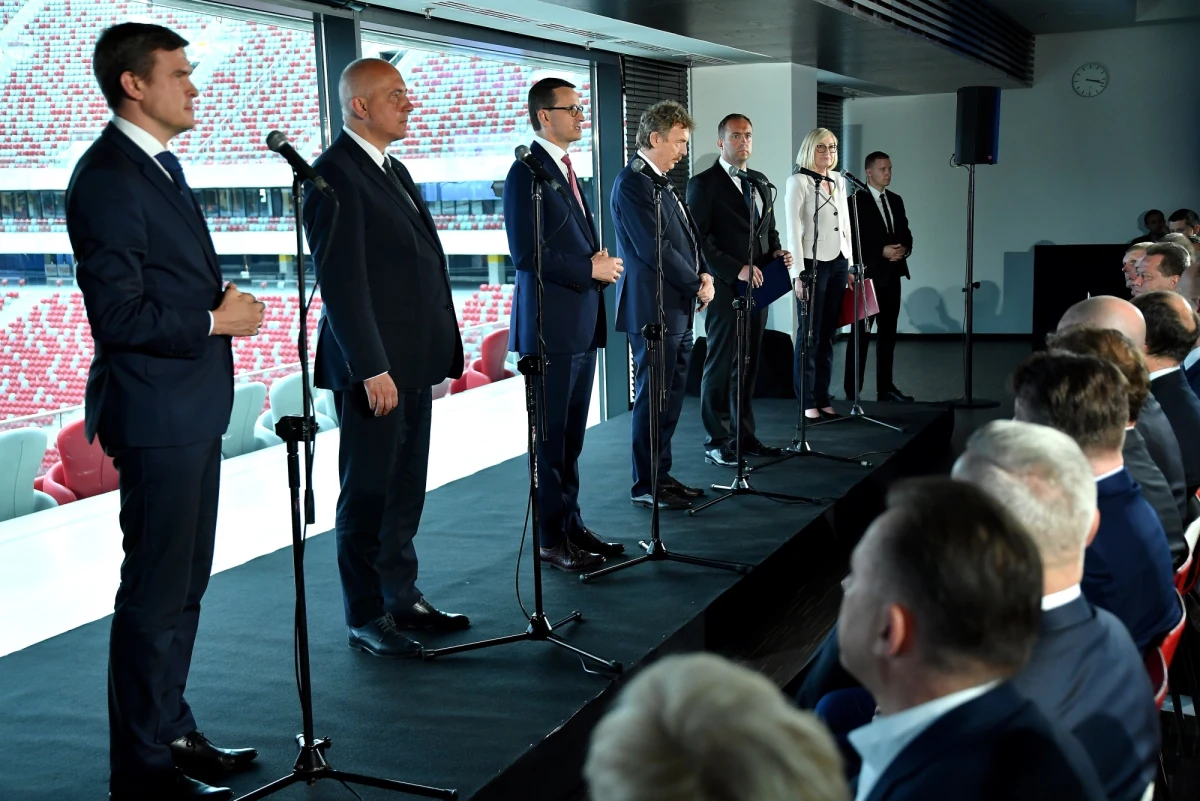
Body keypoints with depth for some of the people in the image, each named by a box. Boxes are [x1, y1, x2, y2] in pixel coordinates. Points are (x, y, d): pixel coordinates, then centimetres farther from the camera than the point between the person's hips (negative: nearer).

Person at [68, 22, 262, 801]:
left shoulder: (162, 166, 15)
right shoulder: (107, 177, -16)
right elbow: (119, 314, -21)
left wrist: (226, 301, 4)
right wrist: (216, 319, -13)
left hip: (194, 410, 10)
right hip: (156, 414, -10)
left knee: (184, 587, 18)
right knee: (155, 595, -1)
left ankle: (173, 734, 32)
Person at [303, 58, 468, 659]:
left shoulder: (393, 170, 17)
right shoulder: (336, 174, -12)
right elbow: (341, 281, -19)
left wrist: (438, 351, 15)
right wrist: (372, 369, -21)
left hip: (414, 364, 9)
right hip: (375, 367, -9)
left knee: (405, 492, 16)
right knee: (368, 495, 2)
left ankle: (402, 599, 28)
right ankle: (366, 619, 13)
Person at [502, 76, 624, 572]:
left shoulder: (566, 169, 17)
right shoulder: (528, 171, -12)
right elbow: (526, 252, -19)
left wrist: (599, 261, 4)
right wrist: (591, 268, -14)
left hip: (582, 322, 9)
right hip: (550, 325, -9)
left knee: (571, 436, 14)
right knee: (550, 437, -1)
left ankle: (571, 525, 23)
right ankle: (551, 540, 8)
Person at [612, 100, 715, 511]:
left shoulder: (661, 182, 17)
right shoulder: (633, 182, -13)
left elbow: (687, 238, 21)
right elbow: (653, 247, -19)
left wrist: (705, 274, 2)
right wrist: (696, 284, -11)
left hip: (677, 308, 10)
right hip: (653, 308, -10)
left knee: (671, 395, 13)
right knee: (653, 397, -3)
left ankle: (661, 474, 22)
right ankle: (645, 485, 6)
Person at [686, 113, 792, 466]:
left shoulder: (760, 182, 16)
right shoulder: (703, 184, -6)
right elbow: (699, 239, -12)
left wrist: (776, 252, 4)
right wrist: (736, 270, -18)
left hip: (756, 287, 7)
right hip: (725, 289, -7)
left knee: (748, 365, 11)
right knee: (721, 365, 0)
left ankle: (744, 436, 18)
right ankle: (716, 441, 8)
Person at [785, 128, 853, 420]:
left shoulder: (839, 181, 13)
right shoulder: (798, 182, -6)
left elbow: (846, 224, 17)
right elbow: (793, 230, -10)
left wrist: (850, 265, 12)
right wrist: (799, 272, -15)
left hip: (839, 264, 6)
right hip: (813, 264, -6)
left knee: (827, 335, 8)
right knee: (809, 336, -1)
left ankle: (823, 399, 13)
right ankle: (808, 403, 4)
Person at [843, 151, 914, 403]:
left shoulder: (896, 200, 13)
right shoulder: (856, 201, -7)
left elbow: (906, 233, 15)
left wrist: (905, 249, -7)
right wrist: (882, 251, -20)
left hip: (892, 275, 7)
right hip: (867, 275, -6)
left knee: (888, 334, 10)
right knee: (860, 334, -2)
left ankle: (885, 387, 17)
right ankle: (852, 391, 2)